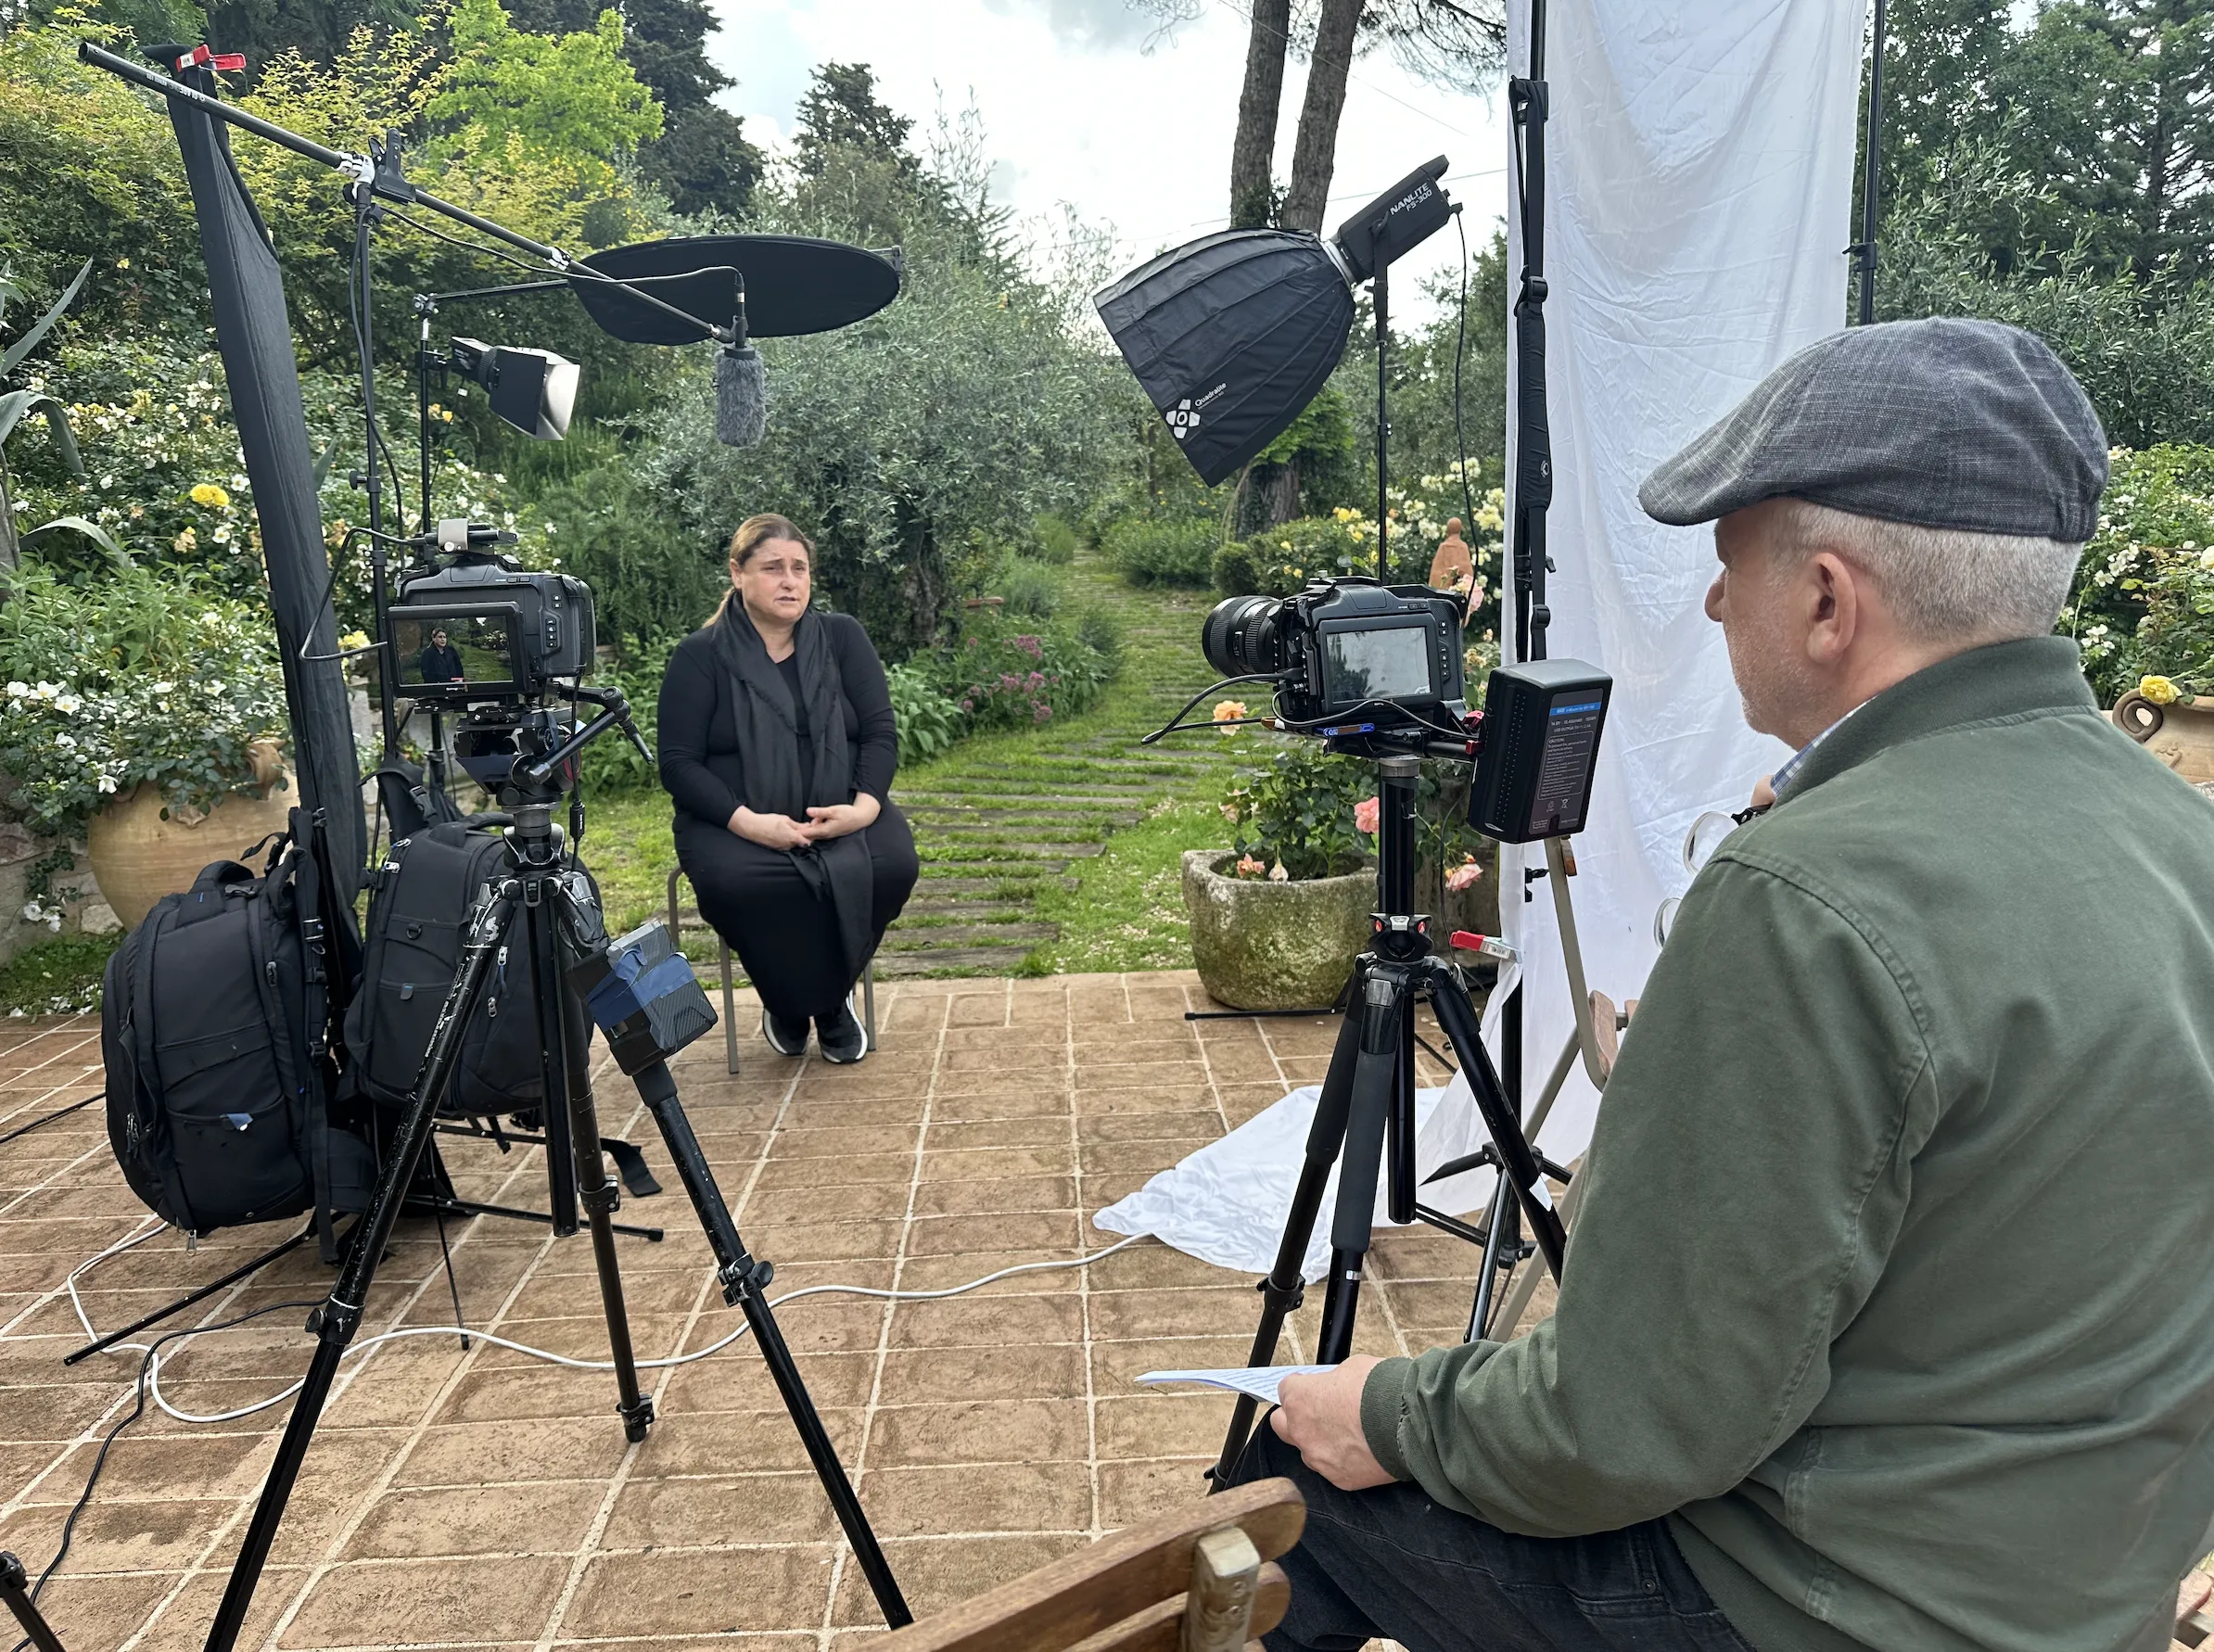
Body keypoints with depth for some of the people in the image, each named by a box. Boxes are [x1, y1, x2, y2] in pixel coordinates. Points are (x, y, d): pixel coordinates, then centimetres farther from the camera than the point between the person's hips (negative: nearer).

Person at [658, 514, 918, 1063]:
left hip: (841, 814, 2)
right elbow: (678, 763, -4)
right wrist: (747, 821, -21)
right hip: (738, 824, -2)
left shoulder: (842, 637, 9)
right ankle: (787, 1004, -3)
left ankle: (829, 998, -2)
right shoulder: (699, 656, 2)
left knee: (892, 863, -29)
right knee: (734, 882, -35)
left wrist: (864, 804, -17)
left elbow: (881, 732, 3)